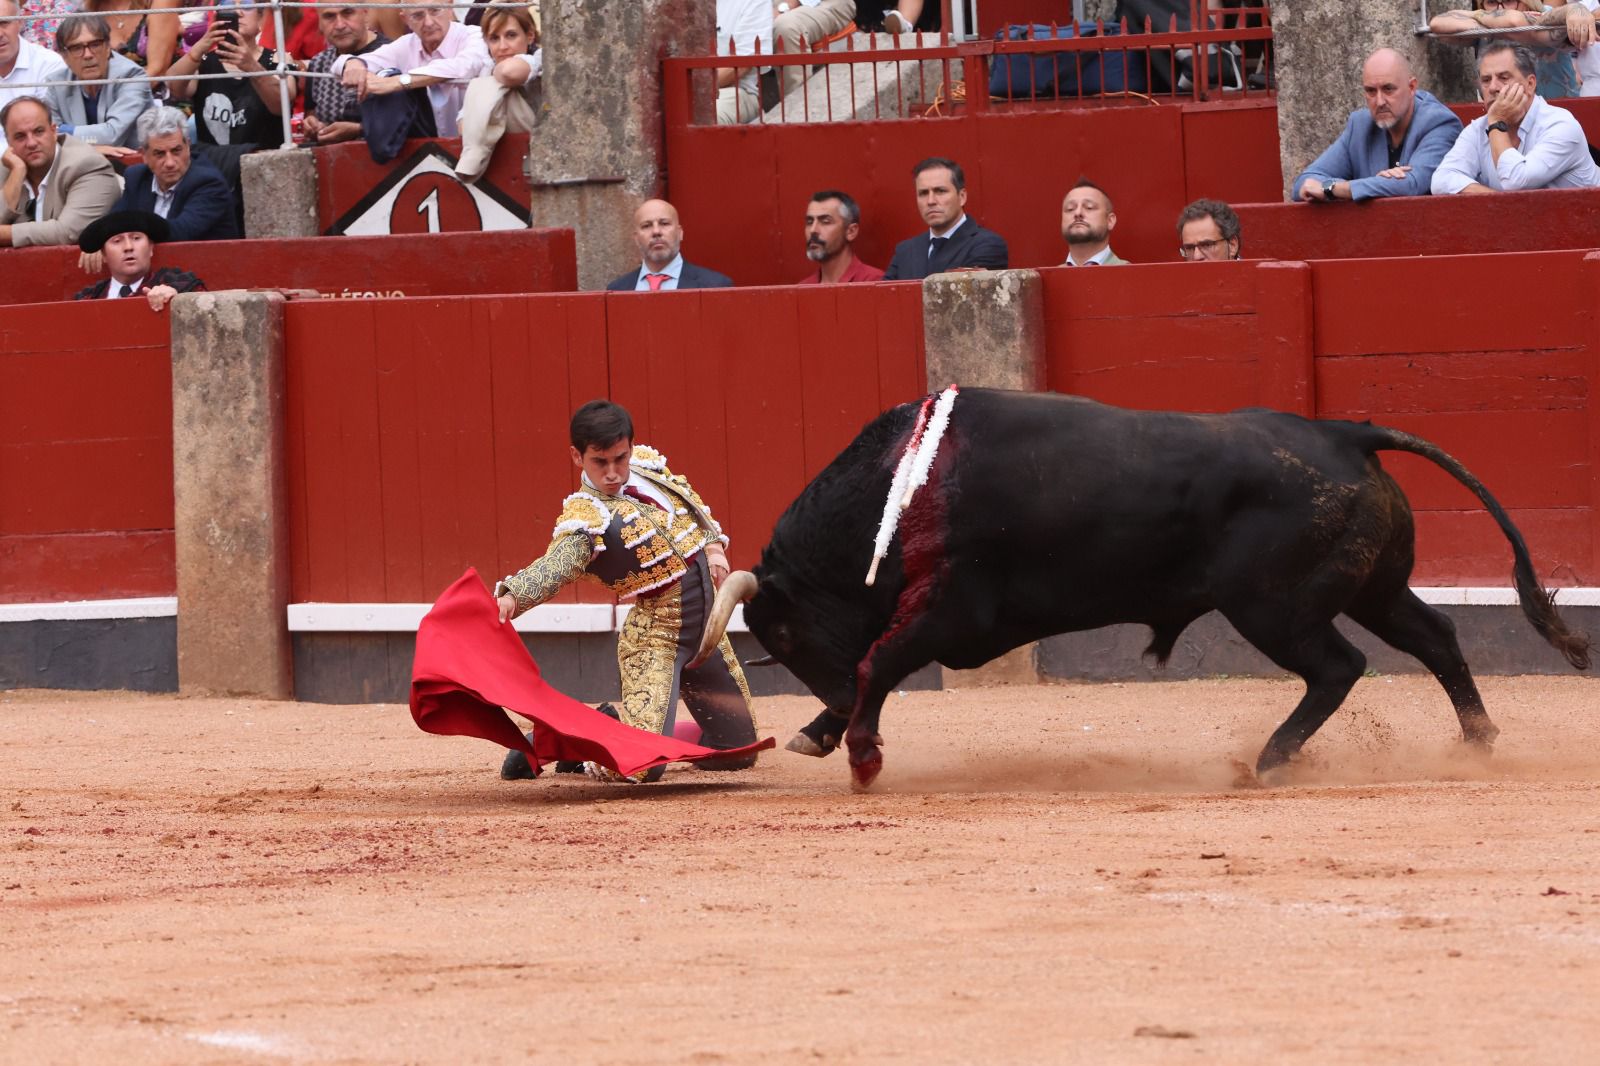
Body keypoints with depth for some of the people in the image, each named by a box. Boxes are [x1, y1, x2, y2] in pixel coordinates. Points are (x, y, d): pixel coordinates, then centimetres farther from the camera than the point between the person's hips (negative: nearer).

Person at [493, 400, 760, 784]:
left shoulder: (648, 465, 2)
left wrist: (714, 545, 3)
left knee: (738, 752, 17)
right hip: (658, 638, -7)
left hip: (706, 630, 7)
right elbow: (555, 565, -37)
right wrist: (512, 595, -57)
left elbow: (692, 503, 20)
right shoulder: (586, 518, -19)